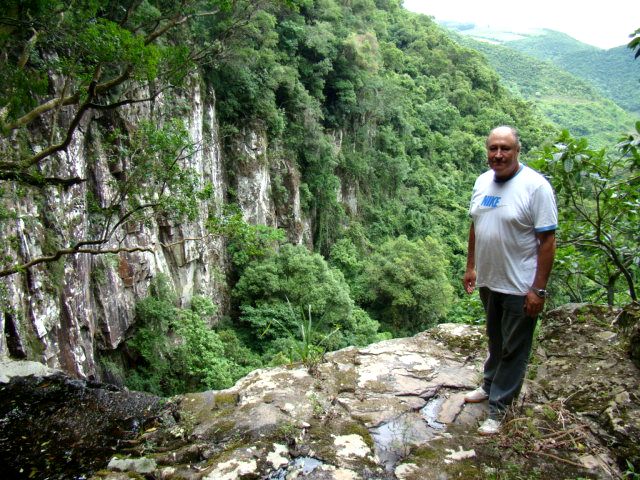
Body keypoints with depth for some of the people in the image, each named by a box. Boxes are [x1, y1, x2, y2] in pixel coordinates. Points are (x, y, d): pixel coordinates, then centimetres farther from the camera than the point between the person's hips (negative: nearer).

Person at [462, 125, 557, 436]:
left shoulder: (535, 186, -18)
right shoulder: (482, 182, 3)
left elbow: (548, 241, -17)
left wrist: (539, 290, -18)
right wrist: (470, 267, 13)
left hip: (519, 287, -6)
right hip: (488, 281, 6)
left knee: (513, 350, 8)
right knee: (495, 340, 25)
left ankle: (497, 407, 21)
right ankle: (491, 385, 44)